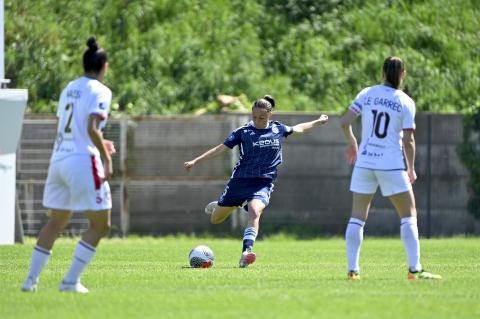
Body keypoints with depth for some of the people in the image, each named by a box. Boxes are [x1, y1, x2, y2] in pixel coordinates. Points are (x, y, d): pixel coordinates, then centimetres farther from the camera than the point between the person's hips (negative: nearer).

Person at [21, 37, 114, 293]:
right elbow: (92, 128, -19)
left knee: (56, 222, 17)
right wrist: (106, 158, -12)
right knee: (100, 224, 2)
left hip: (59, 158, 8)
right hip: (83, 160, -7)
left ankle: (31, 279, 13)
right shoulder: (100, 91, -7)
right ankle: (71, 280, -5)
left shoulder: (69, 89, 15)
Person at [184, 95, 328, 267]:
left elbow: (298, 129, 25)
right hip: (240, 180, 0)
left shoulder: (278, 129, 4)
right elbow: (221, 148, -4)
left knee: (255, 211, -33)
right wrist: (195, 161, -10)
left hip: (263, 182, 0)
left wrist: (318, 122, 35)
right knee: (215, 220, 10)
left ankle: (246, 252, -39)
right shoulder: (244, 131, -4)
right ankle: (217, 206, 49)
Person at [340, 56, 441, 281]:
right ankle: (414, 269, -5)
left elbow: (345, 122, -2)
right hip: (392, 164, -3)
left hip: (364, 161, 3)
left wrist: (352, 143, 17)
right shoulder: (406, 102, -3)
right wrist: (411, 169, 6)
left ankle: (352, 269, 2)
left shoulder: (367, 94, 3)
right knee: (408, 216, 5)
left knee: (357, 217, 9)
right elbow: (408, 140, -7)